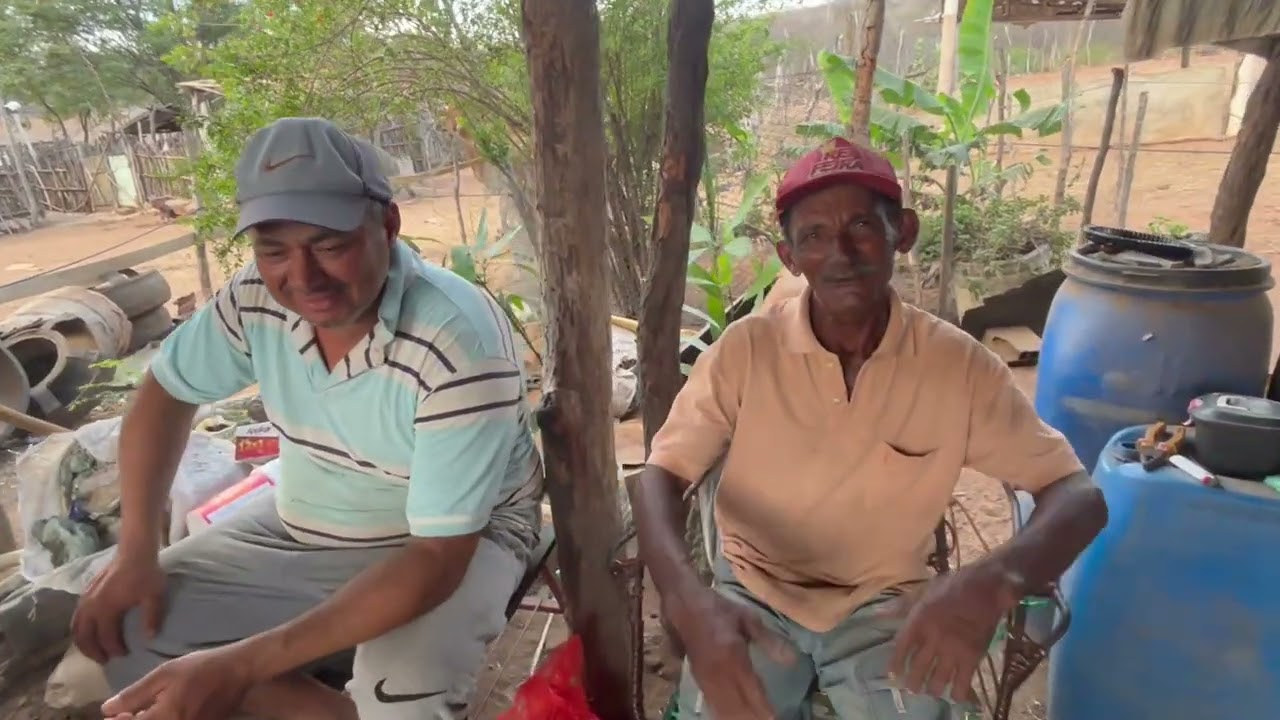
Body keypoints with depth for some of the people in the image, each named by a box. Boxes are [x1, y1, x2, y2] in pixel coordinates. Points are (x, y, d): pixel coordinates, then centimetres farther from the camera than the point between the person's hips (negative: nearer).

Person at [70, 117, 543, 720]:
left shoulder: (459, 345, -33)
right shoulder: (257, 298, -15)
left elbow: (437, 558, -31)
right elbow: (166, 392, 6)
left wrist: (244, 665, -35)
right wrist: (136, 551, -5)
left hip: (455, 540, -5)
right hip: (303, 528, 6)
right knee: (123, 628, -5)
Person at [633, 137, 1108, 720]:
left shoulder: (960, 364, -13)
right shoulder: (746, 348, -15)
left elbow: (1078, 494, -10)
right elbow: (662, 476, -15)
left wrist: (994, 580, -32)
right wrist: (689, 601, -35)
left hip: (884, 604, 1)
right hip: (755, 594, 0)